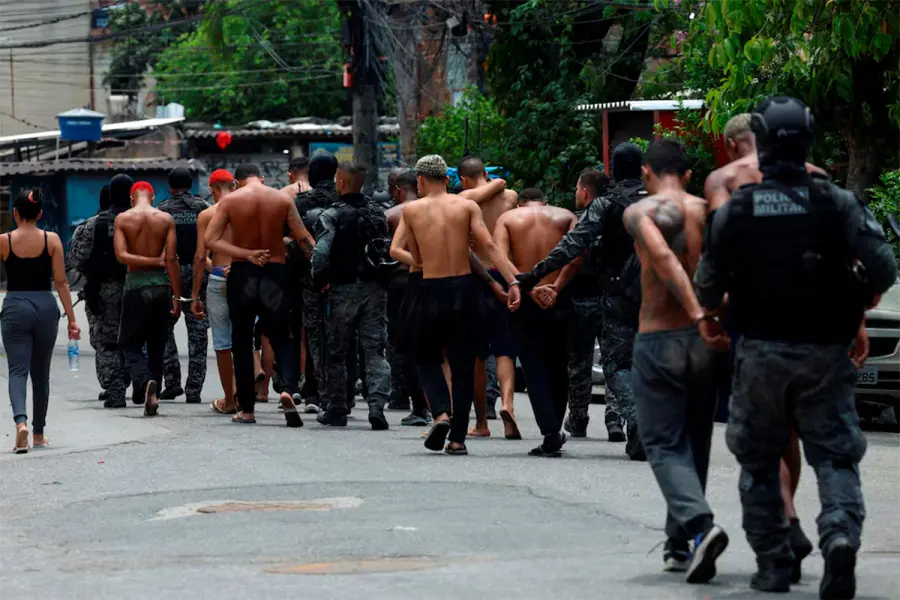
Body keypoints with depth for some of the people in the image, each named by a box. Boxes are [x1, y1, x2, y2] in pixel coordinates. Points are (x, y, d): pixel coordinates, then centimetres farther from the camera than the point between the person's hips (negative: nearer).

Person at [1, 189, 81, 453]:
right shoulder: (52, 240, -2)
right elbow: (61, 282, -3)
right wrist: (72, 318, -1)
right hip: (45, 307, 2)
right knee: (41, 373, 14)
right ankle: (38, 434, 22)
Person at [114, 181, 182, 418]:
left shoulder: (122, 219, -2)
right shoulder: (166, 219, 0)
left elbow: (121, 255, -12)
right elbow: (171, 259, -4)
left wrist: (154, 261, -5)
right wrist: (176, 296, -2)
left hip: (135, 285, -2)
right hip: (161, 284, 2)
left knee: (131, 344, 6)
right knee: (156, 346, 13)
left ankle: (145, 382, -22)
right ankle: (153, 395, 15)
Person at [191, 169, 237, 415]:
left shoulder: (207, 215, -1)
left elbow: (201, 257, -3)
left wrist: (195, 296, 1)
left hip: (219, 279, -2)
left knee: (222, 343, 6)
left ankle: (229, 400, 10)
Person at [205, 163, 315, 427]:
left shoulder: (230, 200, -1)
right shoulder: (282, 200, 1)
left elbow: (211, 239, -10)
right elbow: (304, 239, -3)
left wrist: (247, 254, -15)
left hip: (241, 274, 0)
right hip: (274, 273, 0)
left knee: (242, 342, 10)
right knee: (281, 338, 7)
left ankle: (247, 409, 11)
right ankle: (287, 388, -21)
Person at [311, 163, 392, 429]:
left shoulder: (332, 215, -9)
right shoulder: (377, 214, 8)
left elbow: (321, 253, -18)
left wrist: (318, 281, -3)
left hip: (343, 290, -3)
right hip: (374, 288, 4)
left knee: (337, 353, 9)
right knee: (375, 351, 1)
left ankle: (336, 410, 15)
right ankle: (377, 406, -14)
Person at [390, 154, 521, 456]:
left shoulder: (412, 210, 2)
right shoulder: (467, 206, 2)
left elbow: (395, 250, 6)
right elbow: (489, 245, -8)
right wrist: (513, 282, -13)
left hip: (430, 292, -1)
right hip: (465, 289, 1)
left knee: (427, 360, 18)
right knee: (463, 366, 9)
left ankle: (441, 413, -8)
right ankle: (457, 438, 6)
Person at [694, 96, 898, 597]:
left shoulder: (737, 208, -3)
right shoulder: (837, 202, -5)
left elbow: (712, 279, -1)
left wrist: (708, 317, 21)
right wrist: (858, 311, 9)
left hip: (761, 351, 0)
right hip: (825, 351, 0)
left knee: (759, 461, 13)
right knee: (835, 455, 4)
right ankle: (841, 532, -23)